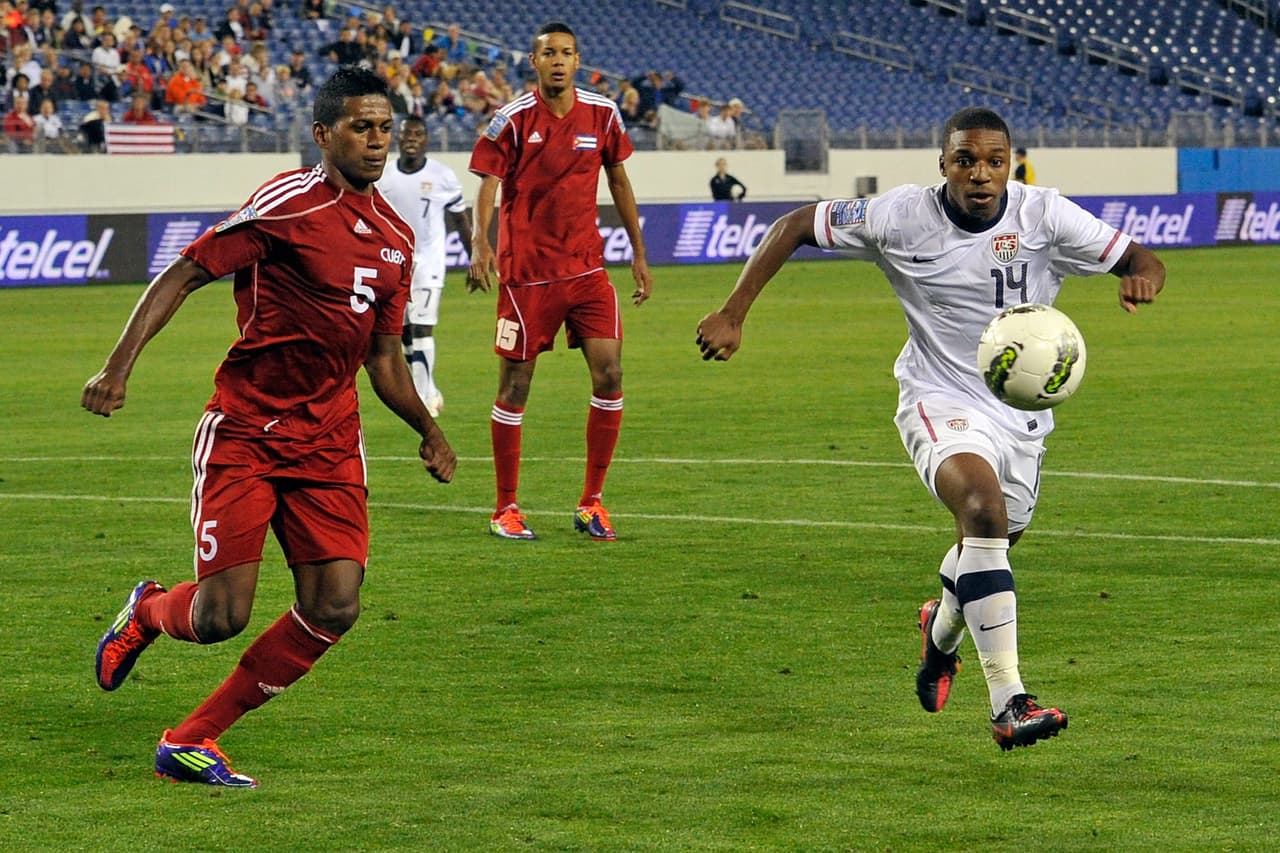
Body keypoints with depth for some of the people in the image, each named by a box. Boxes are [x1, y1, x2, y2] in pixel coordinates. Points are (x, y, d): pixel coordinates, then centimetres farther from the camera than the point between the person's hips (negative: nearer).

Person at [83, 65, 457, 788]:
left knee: (334, 608, -10)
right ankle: (147, 613, 29)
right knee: (221, 618, -10)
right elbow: (181, 276, -11)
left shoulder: (395, 236, 11)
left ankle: (192, 742, 5)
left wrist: (429, 432, 22)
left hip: (329, 441, 6)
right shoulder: (291, 202, -10)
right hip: (245, 428, -6)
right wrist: (118, 368, -21)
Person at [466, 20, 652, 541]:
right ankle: (506, 509, 12)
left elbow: (618, 182, 14)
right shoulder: (512, 120, -8)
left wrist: (639, 254, 14)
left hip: (586, 267, 3)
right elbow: (488, 185, -14)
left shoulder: (602, 115, 4)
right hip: (526, 272, -3)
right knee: (514, 386, 1)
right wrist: (480, 243, -32)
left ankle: (591, 503, 6)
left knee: (609, 375, -6)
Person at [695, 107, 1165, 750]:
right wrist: (732, 314, -9)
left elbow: (1138, 259, -8)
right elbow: (795, 226, -3)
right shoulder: (901, 216, -13)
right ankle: (1007, 703, -37)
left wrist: (1142, 276, -33)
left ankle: (941, 631, 57)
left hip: (1023, 410, 4)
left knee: (990, 540, 18)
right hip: (940, 402, -4)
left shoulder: (1043, 215, -11)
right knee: (984, 504, -31)